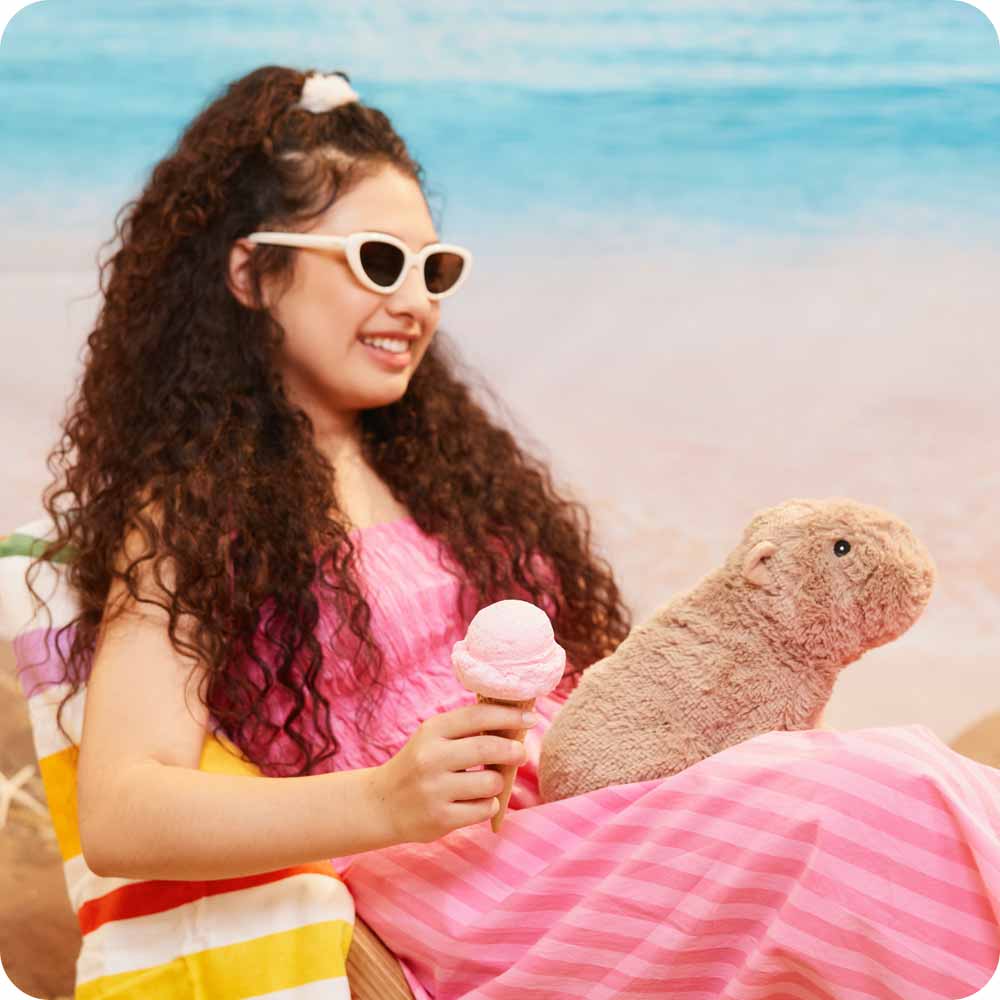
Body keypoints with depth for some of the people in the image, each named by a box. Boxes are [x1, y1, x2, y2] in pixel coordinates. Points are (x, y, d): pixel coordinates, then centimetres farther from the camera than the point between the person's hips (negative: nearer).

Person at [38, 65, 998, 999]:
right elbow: (116, 819, -10)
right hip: (456, 903, -6)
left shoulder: (439, 464, 24)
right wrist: (383, 802, -25)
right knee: (864, 806, -29)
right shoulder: (189, 510, 2)